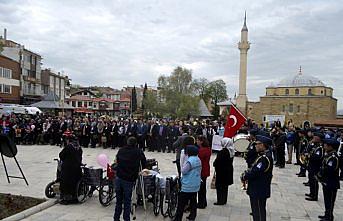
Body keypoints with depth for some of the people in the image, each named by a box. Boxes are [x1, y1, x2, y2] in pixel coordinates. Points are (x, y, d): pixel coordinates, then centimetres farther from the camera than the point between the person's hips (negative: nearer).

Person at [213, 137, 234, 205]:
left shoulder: (222, 152, -23)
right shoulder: (231, 151, 3)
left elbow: (217, 161, -19)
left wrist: (214, 164, 2)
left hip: (221, 171, -8)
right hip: (229, 171, 9)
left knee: (220, 186, 2)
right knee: (225, 186, 17)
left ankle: (220, 200, 7)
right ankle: (224, 200, 26)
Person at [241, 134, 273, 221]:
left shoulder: (265, 158, -24)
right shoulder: (263, 155, 10)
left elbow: (255, 172, -27)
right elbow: (255, 168, 17)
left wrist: (244, 177, -13)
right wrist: (247, 172, 1)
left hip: (259, 191, -10)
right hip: (257, 191, 10)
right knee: (256, 212, 21)